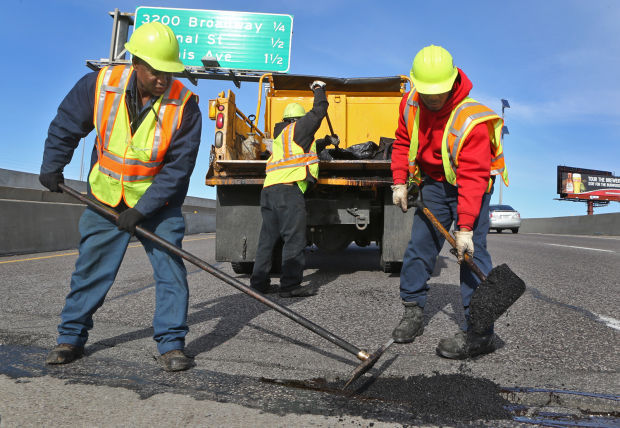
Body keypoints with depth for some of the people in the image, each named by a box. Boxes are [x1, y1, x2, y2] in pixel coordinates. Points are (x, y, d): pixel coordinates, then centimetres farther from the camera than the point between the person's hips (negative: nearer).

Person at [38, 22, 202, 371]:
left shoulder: (185, 104, -18)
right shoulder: (100, 84, -12)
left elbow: (178, 168, -18)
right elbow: (66, 124, 5)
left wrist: (142, 210, -20)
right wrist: (52, 166, 5)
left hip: (158, 202, -1)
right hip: (106, 198, 2)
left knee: (170, 266, -7)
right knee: (91, 267, 7)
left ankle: (172, 344, 6)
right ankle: (72, 338, 25)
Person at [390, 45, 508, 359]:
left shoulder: (472, 120, -28)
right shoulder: (410, 104, -8)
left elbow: (472, 179, -32)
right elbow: (403, 143, 8)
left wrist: (465, 228, -36)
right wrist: (400, 182, -3)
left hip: (471, 185, -6)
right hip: (434, 183, 6)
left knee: (471, 252, -15)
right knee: (419, 245, 5)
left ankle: (478, 333, -11)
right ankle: (413, 311, 20)